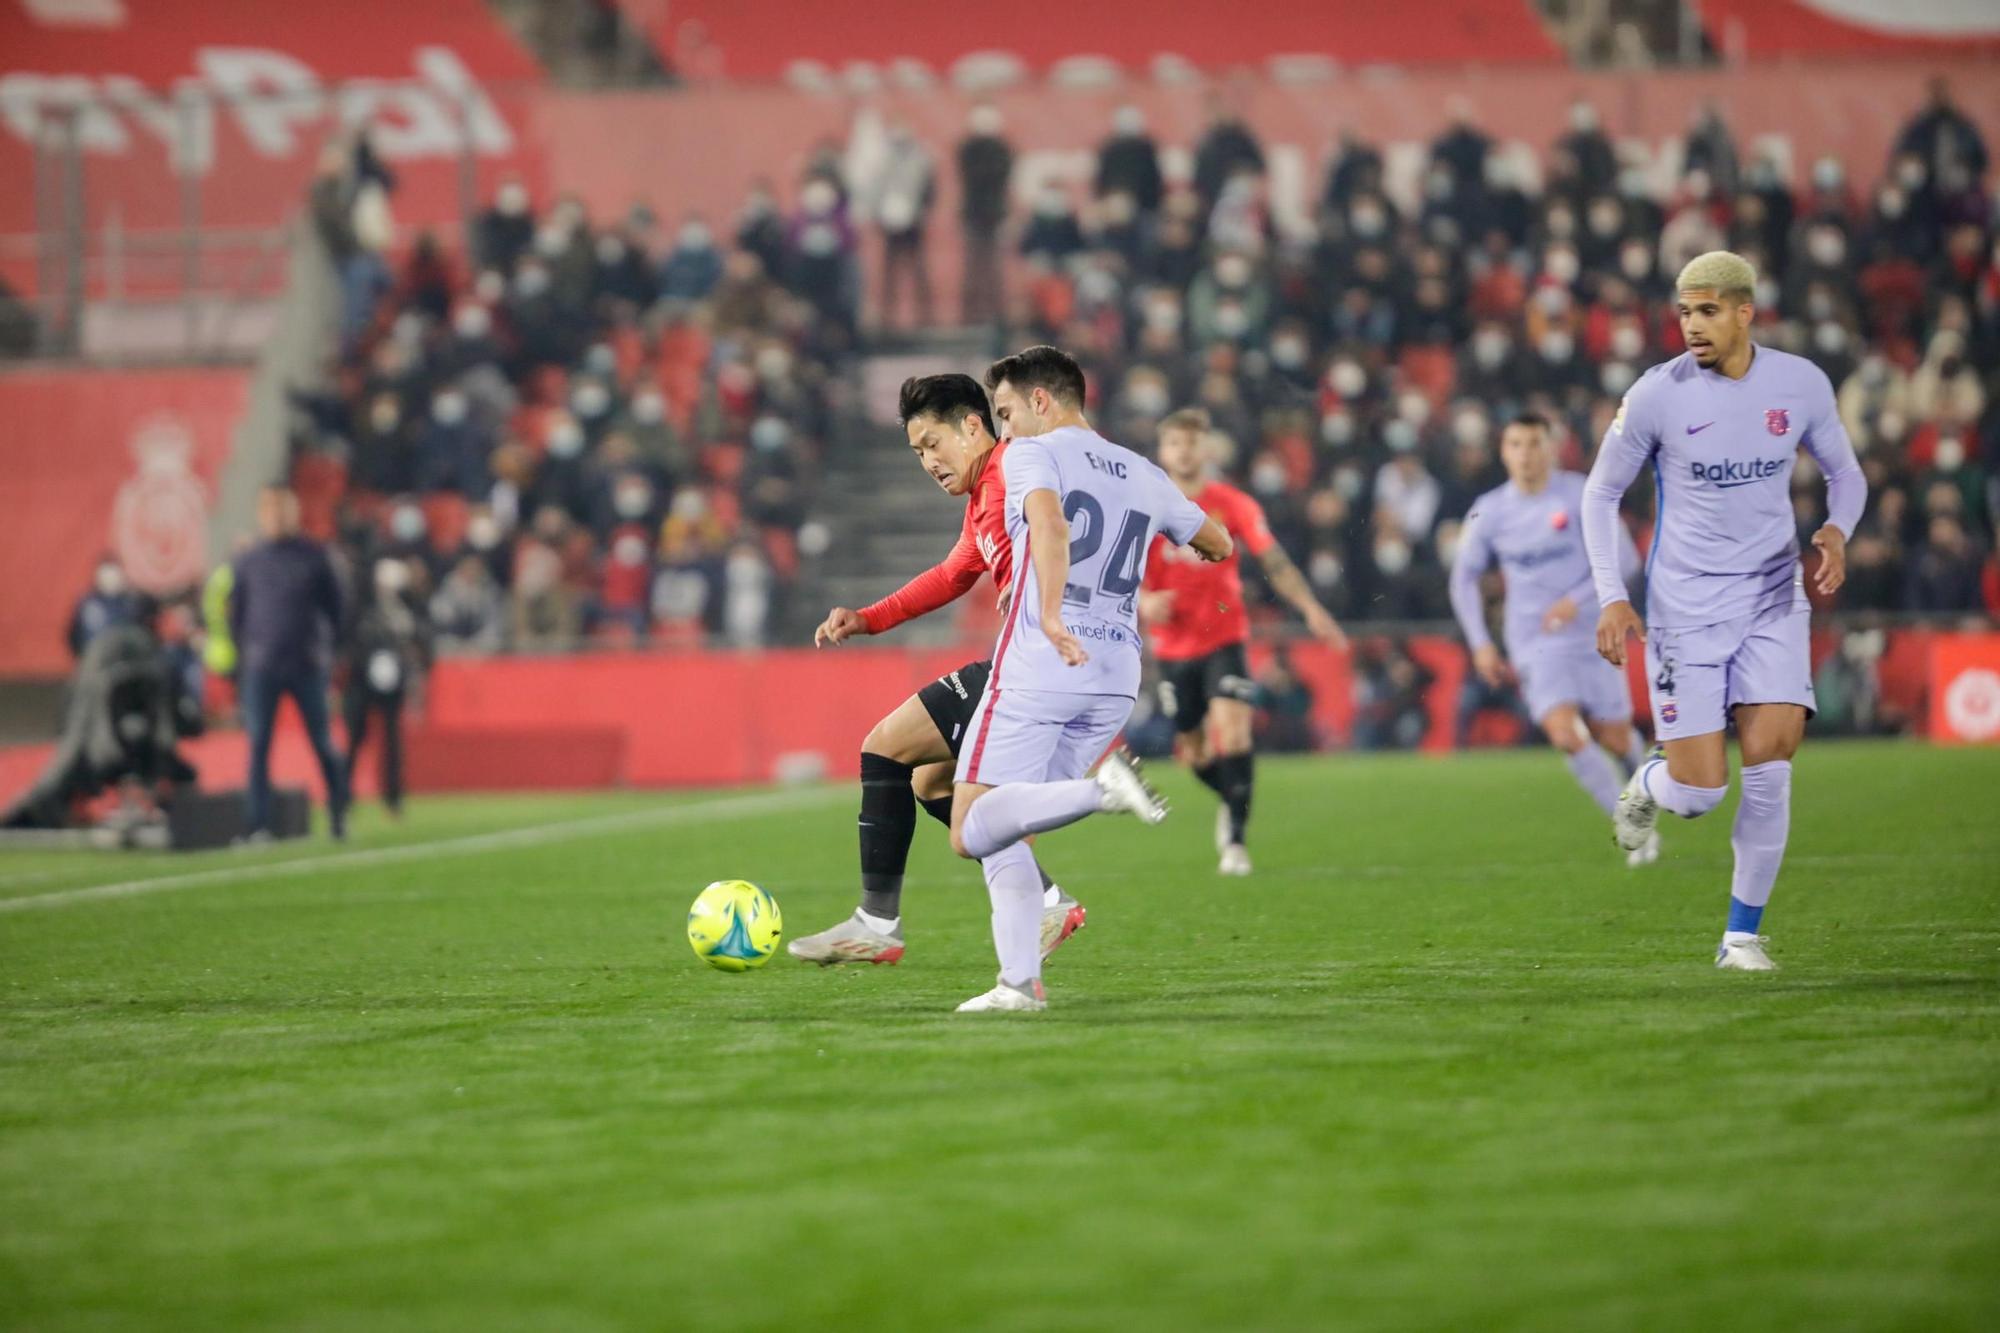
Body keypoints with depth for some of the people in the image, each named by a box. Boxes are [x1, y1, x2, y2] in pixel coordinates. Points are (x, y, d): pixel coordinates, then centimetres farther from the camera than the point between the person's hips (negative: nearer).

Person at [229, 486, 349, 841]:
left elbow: (334, 609, 8)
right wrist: (245, 653, 6)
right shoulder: (248, 562, 7)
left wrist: (324, 649, 4)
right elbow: (235, 612, 12)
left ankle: (339, 817, 13)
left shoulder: (314, 557, 3)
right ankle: (259, 824, -3)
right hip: (261, 670, 1)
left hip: (307, 665, -1)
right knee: (258, 746, -4)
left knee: (322, 743, 2)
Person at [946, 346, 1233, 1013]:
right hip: (1116, 681, 7)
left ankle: (1102, 789, -30)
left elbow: (1050, 524, -23)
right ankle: (1021, 981, -1)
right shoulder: (1145, 476, 18)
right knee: (1004, 833, 14)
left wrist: (1051, 616, -33)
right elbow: (1220, 546, 31)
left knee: (972, 832, -10)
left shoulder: (1033, 453, -1)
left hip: (1039, 667, -7)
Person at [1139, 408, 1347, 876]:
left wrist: (1311, 609, -19)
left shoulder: (1232, 504, -4)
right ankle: (1231, 802, 40)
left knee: (1232, 732, -21)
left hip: (1225, 639, -2)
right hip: (1174, 647, 2)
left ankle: (1235, 837, -17)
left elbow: (1274, 561, -7)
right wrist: (1145, 602, -22)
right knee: (1193, 752, 9)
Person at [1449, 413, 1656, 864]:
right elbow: (1464, 578, 12)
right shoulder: (1488, 513, 0)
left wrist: (1578, 600, -20)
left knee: (1613, 739, 2)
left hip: (1592, 636, -1)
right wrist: (1480, 644, 4)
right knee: (1566, 735, -18)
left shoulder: (1580, 495, -8)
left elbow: (1624, 557, -8)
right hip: (1536, 645, 1)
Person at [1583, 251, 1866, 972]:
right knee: (1700, 791, -9)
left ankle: (1742, 934, 1)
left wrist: (1836, 532, -8)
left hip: (1772, 600, 2)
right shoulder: (1657, 394, -8)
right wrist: (1611, 597, -7)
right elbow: (1600, 492, 3)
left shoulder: (1801, 384, -1)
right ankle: (1648, 785, 30)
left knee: (1770, 762, -14)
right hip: (1684, 607, -2)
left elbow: (1845, 473, 14)